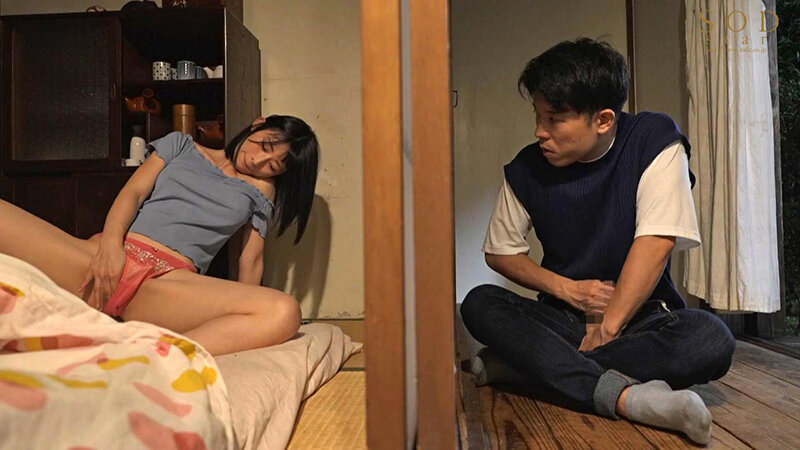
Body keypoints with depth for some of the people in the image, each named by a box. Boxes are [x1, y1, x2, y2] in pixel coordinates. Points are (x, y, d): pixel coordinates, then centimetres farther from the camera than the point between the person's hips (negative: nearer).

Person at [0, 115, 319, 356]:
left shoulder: (261, 189, 25)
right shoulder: (181, 145, 24)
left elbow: (251, 260, 19)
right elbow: (134, 191, 11)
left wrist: (241, 317, 7)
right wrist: (110, 241, -8)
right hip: (105, 257, 2)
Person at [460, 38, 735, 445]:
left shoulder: (654, 141, -10)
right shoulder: (527, 170, -5)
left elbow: (655, 242, -17)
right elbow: (500, 252, 5)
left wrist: (605, 330, -20)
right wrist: (567, 289, -10)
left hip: (641, 317, -1)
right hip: (562, 316, 2)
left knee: (712, 341, -31)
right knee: (479, 304, -23)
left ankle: (522, 364, -27)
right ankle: (622, 395, -39)